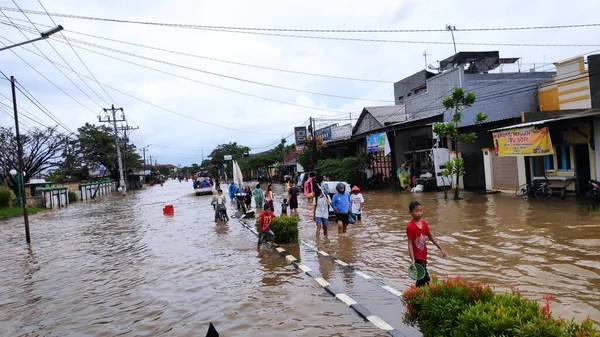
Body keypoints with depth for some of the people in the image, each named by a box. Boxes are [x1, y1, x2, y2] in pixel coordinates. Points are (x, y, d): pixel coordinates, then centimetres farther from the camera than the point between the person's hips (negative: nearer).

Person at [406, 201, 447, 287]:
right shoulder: (410, 226, -18)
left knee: (421, 278, 15)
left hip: (424, 255, 7)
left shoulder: (424, 223, 2)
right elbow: (410, 243, -17)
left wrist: (441, 249, 13)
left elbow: (431, 237, 13)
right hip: (417, 257, -7)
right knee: (426, 278, -8)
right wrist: (412, 259, -23)